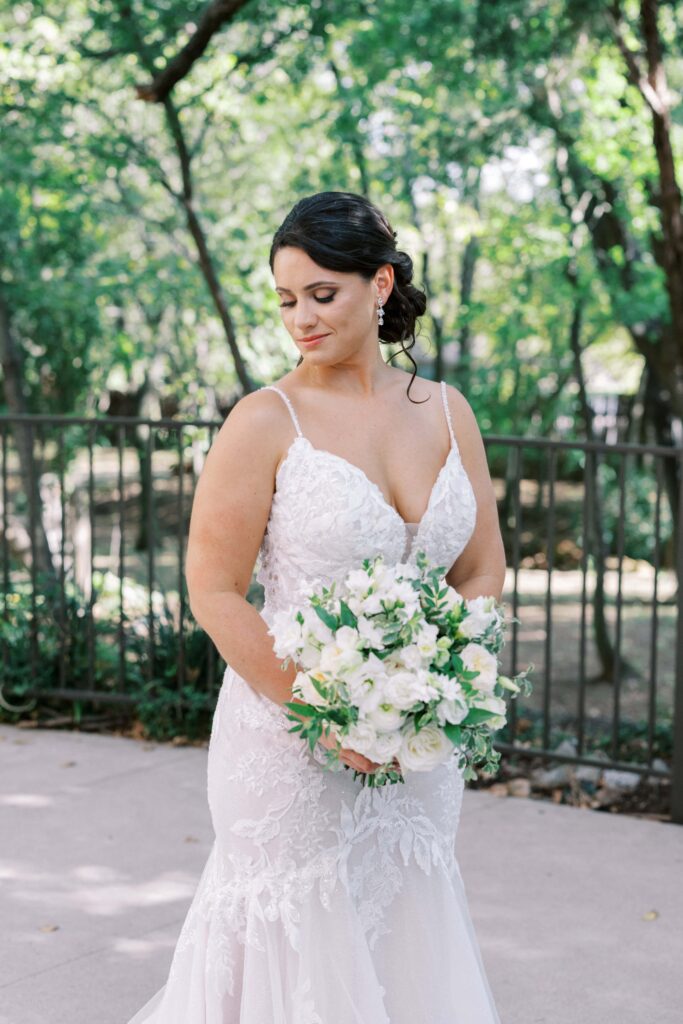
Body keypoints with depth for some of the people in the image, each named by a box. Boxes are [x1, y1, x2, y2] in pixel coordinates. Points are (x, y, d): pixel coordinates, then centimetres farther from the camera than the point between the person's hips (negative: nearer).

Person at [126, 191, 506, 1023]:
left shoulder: (446, 412, 5)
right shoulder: (266, 422, -9)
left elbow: (483, 572, 9)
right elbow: (214, 594, -11)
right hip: (288, 743, -4)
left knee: (410, 955, 14)